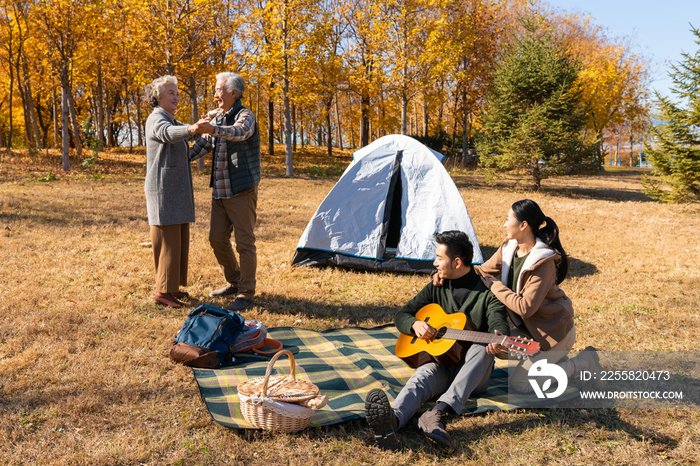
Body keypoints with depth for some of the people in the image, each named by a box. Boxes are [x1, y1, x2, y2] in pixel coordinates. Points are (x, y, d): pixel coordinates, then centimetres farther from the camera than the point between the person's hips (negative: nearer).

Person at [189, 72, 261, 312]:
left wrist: (214, 129, -52)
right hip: (219, 191, 8)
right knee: (217, 239, 12)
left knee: (244, 242, -3)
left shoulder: (245, 115, -12)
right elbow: (204, 144, 22)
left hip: (242, 191, -8)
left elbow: (239, 132, -35)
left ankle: (246, 294, 6)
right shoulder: (217, 117, 13)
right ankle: (234, 283, 28)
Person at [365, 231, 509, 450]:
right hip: (439, 363, 2)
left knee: (481, 348, -34)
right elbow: (401, 315, 14)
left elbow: (498, 326, -16)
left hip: (474, 375, -2)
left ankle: (440, 414, -52)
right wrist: (415, 324, -11)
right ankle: (392, 420, -63)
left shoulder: (487, 292, -1)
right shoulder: (436, 288, 11)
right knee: (424, 374, -32)